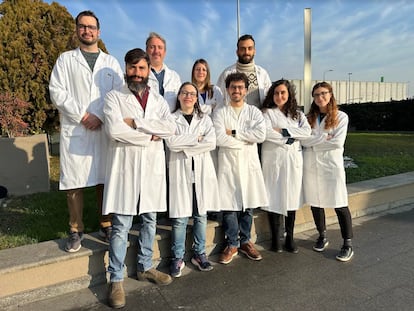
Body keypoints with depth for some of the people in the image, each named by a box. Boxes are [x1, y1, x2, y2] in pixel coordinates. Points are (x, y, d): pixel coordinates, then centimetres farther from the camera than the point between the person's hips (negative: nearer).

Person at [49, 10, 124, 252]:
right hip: (74, 130, 0)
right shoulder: (65, 59, 12)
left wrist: (101, 117, -10)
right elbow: (57, 92, 1)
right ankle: (76, 231, 12)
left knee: (104, 179, 4)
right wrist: (81, 116, -9)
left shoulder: (111, 62, 15)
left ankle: (106, 225, 17)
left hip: (105, 130, 1)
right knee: (74, 182, 0)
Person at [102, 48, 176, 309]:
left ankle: (145, 268, 31)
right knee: (121, 226, 0)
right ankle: (116, 280, 14)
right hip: (125, 166, -4)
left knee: (150, 221, 14)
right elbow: (114, 130, -16)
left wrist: (136, 123, -13)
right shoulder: (114, 97, 2)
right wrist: (151, 135, -10)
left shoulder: (159, 100, 12)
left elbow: (171, 127, -6)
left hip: (153, 167, 4)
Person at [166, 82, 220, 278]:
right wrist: (197, 138, -7)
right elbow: (171, 143, -10)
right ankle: (178, 257, 13)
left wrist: (186, 147, -9)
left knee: (201, 215, 8)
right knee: (180, 217, -2)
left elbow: (211, 143, -2)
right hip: (180, 170, -2)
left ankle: (199, 254, 22)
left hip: (202, 169, 2)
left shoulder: (205, 119, 14)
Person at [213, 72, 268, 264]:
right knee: (229, 205, 0)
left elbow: (261, 135, -10)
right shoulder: (220, 112, 3)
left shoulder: (254, 112, 8)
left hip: (250, 163, 2)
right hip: (227, 163, -2)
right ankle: (232, 244, 17)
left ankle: (245, 241, 26)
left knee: (248, 204, 8)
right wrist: (246, 140, -7)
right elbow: (219, 138, -12)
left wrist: (234, 132, -11)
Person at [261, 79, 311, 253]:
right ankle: (276, 239, 12)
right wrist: (290, 138, -8)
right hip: (274, 159, -3)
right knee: (275, 197, -2)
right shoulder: (267, 112, 4)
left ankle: (290, 238, 19)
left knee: (292, 197, 7)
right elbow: (266, 133, -14)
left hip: (294, 159, 4)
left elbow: (307, 132, -2)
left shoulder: (298, 114, 15)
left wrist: (283, 131, -11)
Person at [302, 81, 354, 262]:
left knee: (340, 204, -3)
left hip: (332, 165, -3)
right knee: (315, 202, 9)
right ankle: (322, 237, 27)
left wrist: (314, 142, -6)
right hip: (311, 165, 3)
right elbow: (304, 140, -5)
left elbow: (338, 143, -12)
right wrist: (324, 137, -12)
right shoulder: (309, 117, 9)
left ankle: (348, 244, 10)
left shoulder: (341, 117, 0)